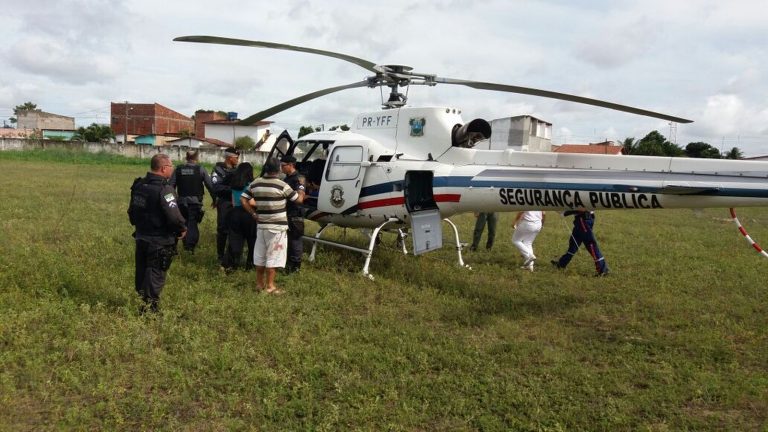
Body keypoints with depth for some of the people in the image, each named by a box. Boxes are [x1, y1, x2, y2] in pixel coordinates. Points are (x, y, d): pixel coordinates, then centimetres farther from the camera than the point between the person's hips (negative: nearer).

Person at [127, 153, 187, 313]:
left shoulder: (139, 185, 4)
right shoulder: (164, 189, -22)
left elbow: (131, 211, 15)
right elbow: (174, 216, -28)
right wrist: (182, 229, -10)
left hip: (141, 237, 8)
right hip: (159, 241, -8)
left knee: (141, 270, 18)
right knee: (155, 274, 2)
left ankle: (142, 297, 31)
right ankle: (150, 306, 6)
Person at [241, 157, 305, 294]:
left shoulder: (255, 183, 3)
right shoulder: (282, 185, -14)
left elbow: (243, 200, 5)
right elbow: (299, 200, -6)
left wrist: (253, 213, 10)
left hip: (261, 225, 6)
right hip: (277, 227, -6)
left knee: (260, 255, 15)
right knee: (273, 257, 1)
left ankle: (259, 283, 25)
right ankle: (270, 286, 5)